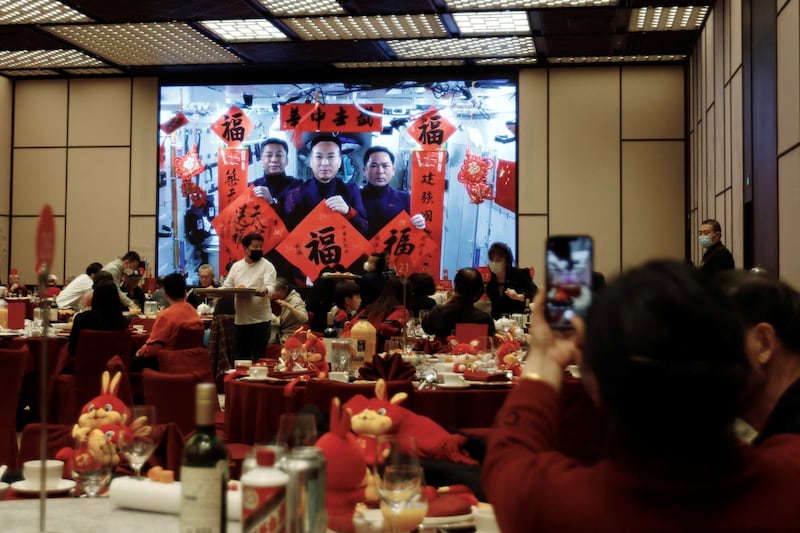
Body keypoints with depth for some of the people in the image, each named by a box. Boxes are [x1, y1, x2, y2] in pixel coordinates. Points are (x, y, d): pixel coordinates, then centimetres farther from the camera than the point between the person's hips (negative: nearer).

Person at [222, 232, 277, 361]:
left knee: (259, 357, -1)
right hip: (240, 319, 4)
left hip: (260, 319, -4)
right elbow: (226, 287, 12)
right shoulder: (236, 266, 12)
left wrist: (264, 290, -37)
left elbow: (271, 287, -13)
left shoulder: (267, 266, -1)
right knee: (240, 356, 10)